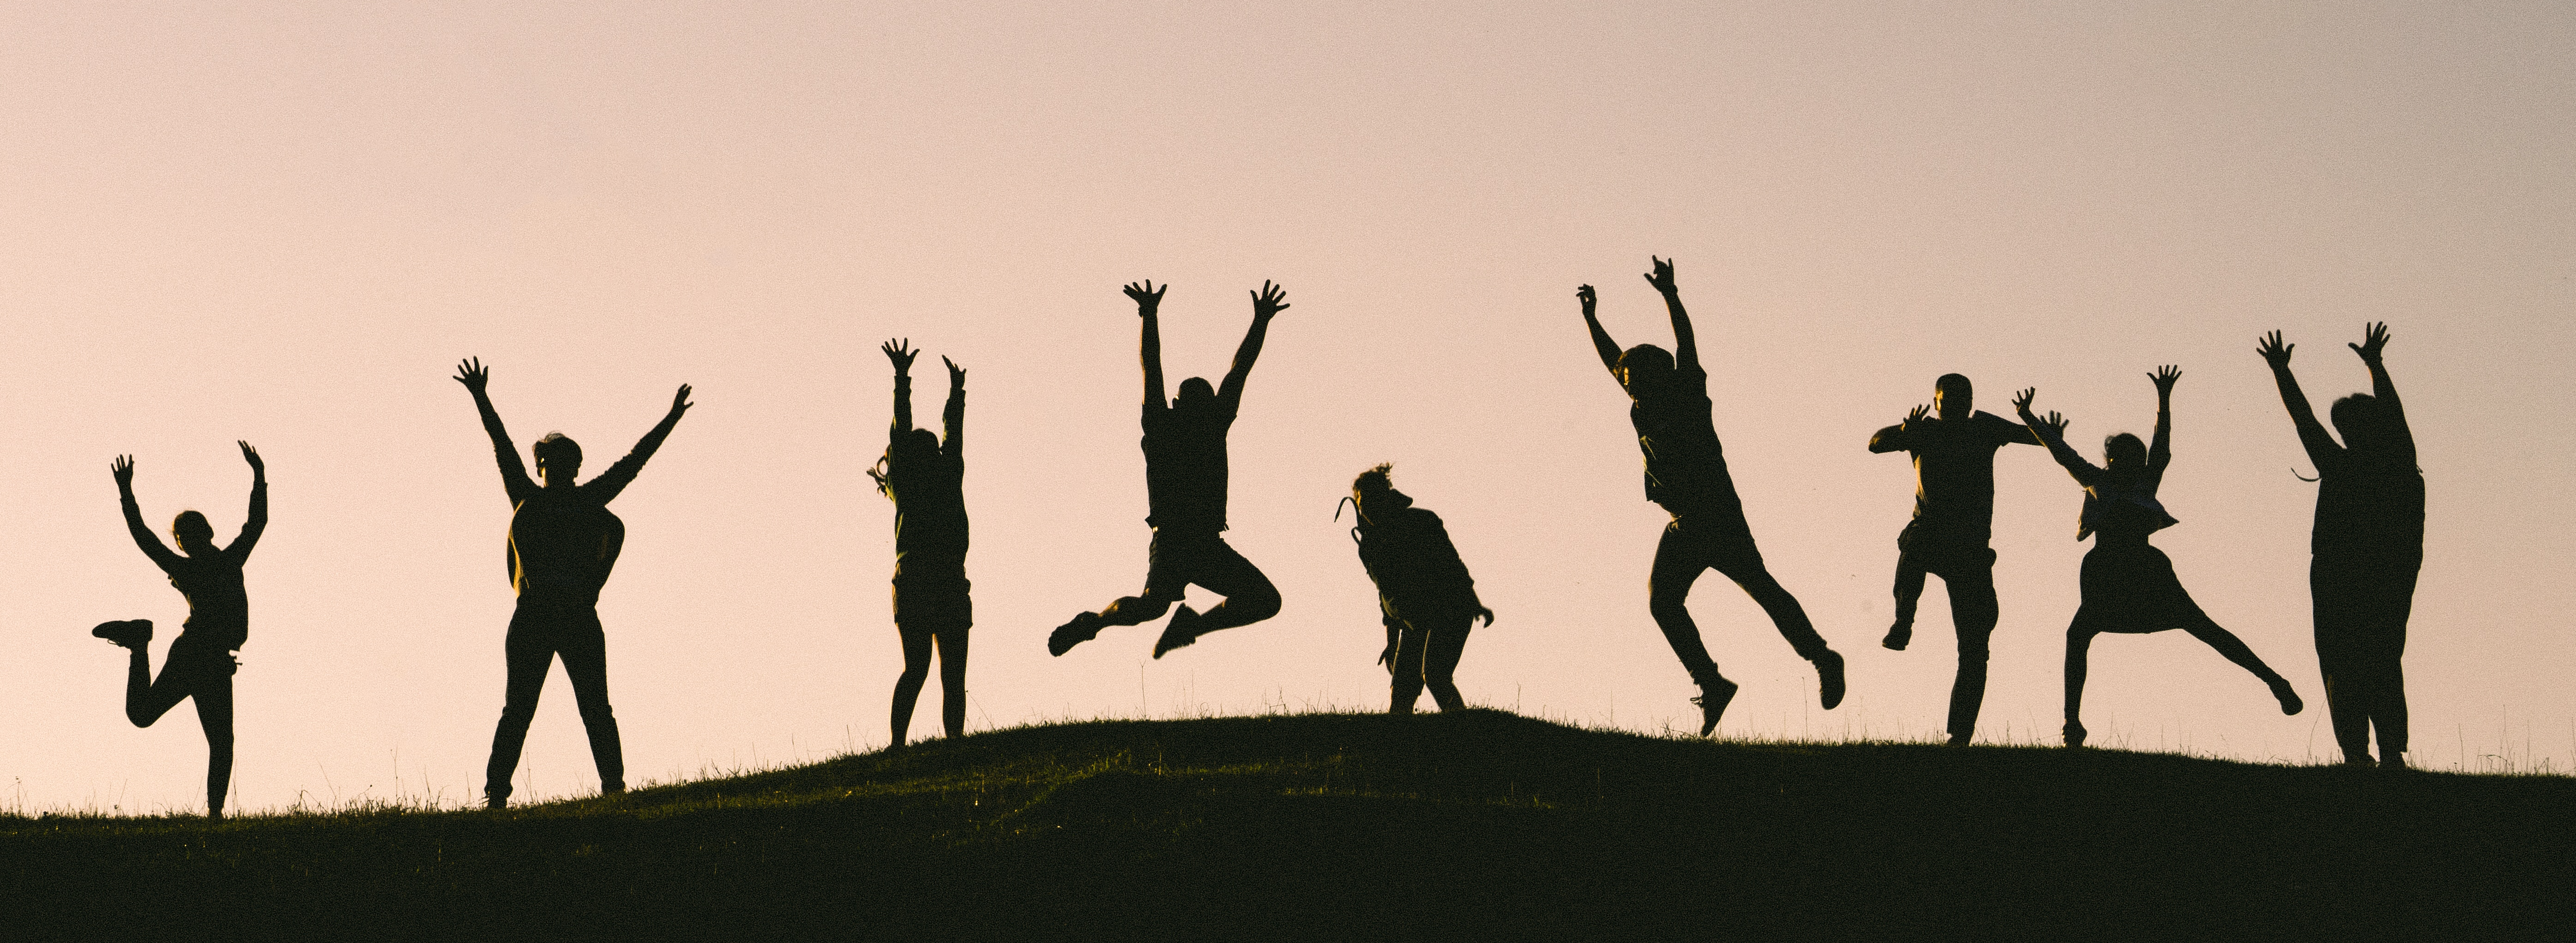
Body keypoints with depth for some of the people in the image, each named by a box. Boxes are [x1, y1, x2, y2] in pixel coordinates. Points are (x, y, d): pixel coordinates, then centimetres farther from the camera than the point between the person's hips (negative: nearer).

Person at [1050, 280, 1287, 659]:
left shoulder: (1215, 427, 15)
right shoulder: (1162, 428, 4)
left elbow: (1238, 373, 15)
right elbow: (1152, 373, -4)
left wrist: (1260, 323, 12)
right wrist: (1149, 318, -12)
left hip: (1209, 546, 6)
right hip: (1170, 541, -6)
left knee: (1266, 600, -3)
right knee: (1153, 605, -28)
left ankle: (1192, 625, 17)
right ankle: (1092, 623, 1)